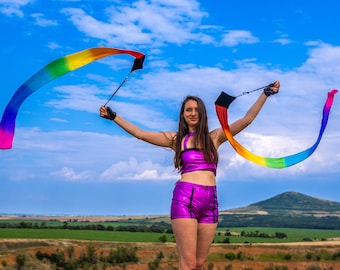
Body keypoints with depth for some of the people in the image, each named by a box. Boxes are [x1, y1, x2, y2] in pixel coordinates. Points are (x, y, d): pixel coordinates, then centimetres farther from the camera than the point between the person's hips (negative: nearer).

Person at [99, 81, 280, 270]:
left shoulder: (215, 137, 14)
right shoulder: (176, 139, 10)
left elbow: (247, 119, 13)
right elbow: (140, 133, 10)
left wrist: (266, 94, 11)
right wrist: (113, 116, 8)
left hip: (210, 201, 3)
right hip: (185, 199, -3)